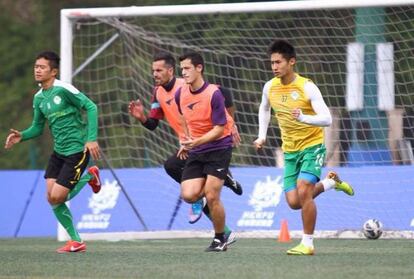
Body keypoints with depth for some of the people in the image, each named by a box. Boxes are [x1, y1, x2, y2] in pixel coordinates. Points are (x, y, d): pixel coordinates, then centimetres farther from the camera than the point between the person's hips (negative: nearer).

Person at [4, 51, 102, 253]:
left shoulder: (63, 90, -17)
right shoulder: (38, 98, 7)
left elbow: (91, 107, -17)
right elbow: (37, 128, 15)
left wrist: (92, 138, -24)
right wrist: (21, 136, -6)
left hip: (77, 150, -8)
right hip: (59, 151, 8)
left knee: (57, 197, -12)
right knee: (52, 199, 0)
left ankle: (89, 177, 15)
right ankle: (76, 241, 13)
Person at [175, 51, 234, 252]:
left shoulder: (213, 94, -17)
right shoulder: (180, 94, 1)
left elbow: (219, 129, -17)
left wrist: (196, 142, -28)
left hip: (219, 147, -6)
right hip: (196, 152, 6)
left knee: (212, 197, -11)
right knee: (188, 195, -11)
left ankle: (220, 239, 9)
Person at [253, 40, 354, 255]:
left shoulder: (307, 87, -17)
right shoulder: (270, 87, -1)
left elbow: (327, 119, -24)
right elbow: (264, 109, 23)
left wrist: (303, 118, -40)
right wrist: (262, 136, 13)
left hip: (312, 146, -6)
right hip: (290, 150, 6)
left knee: (303, 191, -22)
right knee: (294, 202, -1)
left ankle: (307, 243, -9)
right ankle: (330, 182, 27)